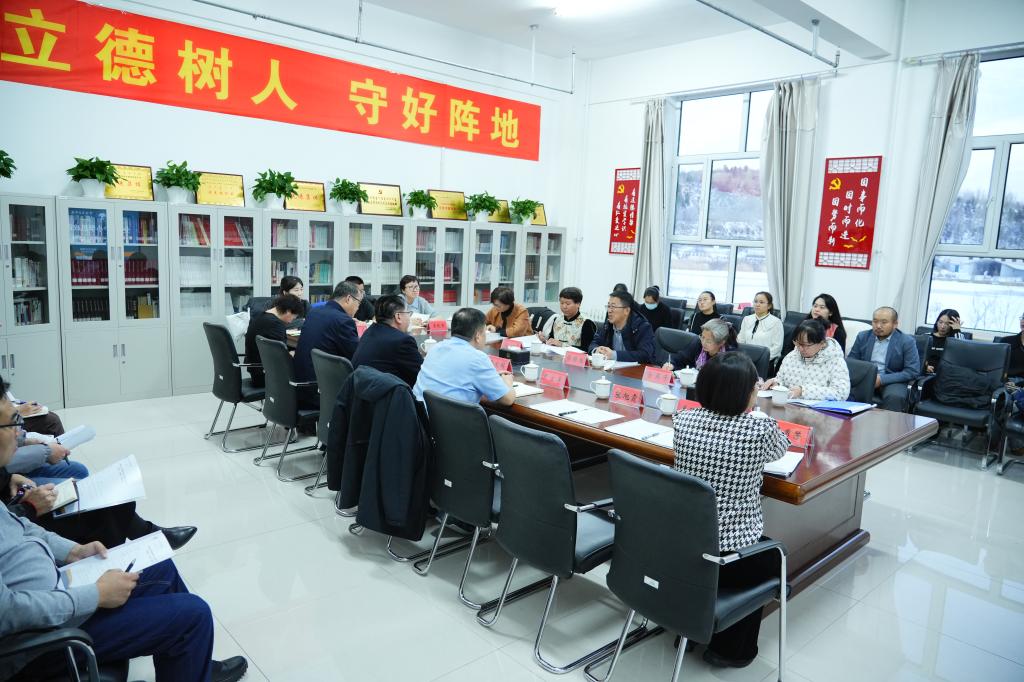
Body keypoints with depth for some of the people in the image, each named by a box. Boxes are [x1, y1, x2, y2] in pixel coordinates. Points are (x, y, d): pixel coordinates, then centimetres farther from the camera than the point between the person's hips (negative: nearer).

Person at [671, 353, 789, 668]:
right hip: (731, 559, -4)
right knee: (772, 555, 30)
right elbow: (781, 448, 9)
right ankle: (732, 649, 34)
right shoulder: (760, 430, -16)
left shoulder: (682, 420, -5)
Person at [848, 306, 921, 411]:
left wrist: (882, 379, -19)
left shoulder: (907, 342, -2)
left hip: (891, 381, -2)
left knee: (895, 396, -35)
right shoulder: (863, 336, 8)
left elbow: (913, 371, -9)